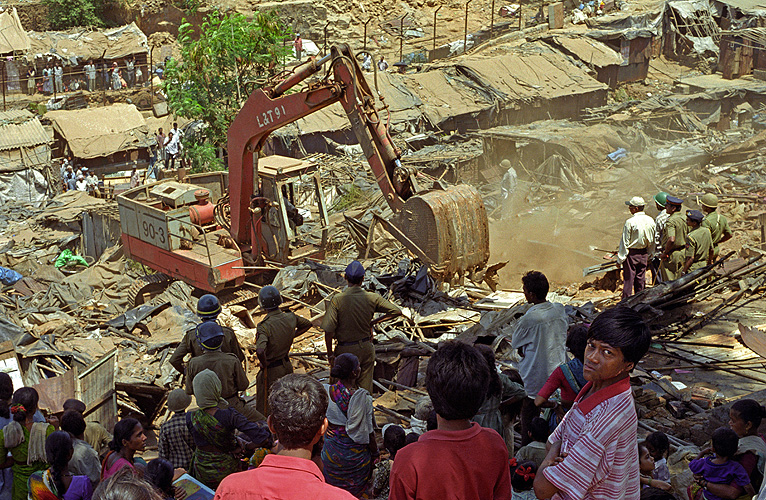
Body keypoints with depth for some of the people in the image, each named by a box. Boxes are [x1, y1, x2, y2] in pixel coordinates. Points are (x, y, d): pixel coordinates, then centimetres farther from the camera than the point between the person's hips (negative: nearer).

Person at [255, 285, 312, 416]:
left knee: (265, 408, 7)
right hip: (287, 365, 6)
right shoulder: (290, 317, -8)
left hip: (271, 370, -6)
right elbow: (307, 324, 14)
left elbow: (260, 351, -41)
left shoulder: (264, 326, -27)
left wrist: (264, 364, -22)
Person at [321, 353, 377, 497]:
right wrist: (375, 453, -1)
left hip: (332, 451, 3)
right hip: (356, 453, -3)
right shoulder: (363, 398, -25)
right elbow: (368, 431, -16)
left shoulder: (327, 392, -16)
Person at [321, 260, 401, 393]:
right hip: (367, 349, 3)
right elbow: (396, 311, 1)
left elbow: (328, 331, -17)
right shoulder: (372, 298, -6)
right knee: (366, 388, 14)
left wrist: (330, 353, -5)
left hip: (346, 350, -3)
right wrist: (373, 323, 6)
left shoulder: (337, 300, -16)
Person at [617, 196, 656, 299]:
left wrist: (620, 259, -8)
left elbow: (625, 243, -14)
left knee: (628, 279, 1)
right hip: (643, 254, 5)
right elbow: (652, 241, 9)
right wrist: (649, 256, 20)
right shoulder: (650, 221, 0)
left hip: (631, 254, -5)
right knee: (640, 280, 14)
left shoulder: (630, 222, -18)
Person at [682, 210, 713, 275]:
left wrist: (683, 271, -15)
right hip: (704, 265, 8)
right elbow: (711, 250, 11)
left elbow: (690, 258, -22)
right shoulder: (707, 231, 1)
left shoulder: (690, 237, -23)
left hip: (693, 267, -8)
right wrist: (710, 261, 25)